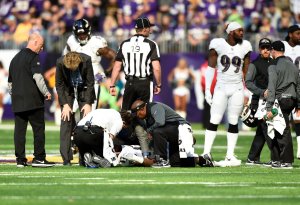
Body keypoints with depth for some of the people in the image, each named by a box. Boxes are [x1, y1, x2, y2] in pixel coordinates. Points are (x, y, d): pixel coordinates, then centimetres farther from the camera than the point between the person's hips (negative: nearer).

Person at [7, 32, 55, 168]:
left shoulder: (15, 58, 18)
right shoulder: (33, 57, -6)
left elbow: (10, 82, 22)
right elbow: (37, 77, -17)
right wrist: (46, 93, -11)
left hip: (17, 101, 7)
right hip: (33, 100, -7)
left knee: (19, 130, 5)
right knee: (38, 128, -2)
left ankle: (20, 159, 4)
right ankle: (39, 158, -5)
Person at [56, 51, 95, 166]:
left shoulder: (86, 60, -26)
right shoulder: (60, 62, -25)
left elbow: (90, 82, -15)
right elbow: (59, 84, -13)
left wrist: (88, 103, -17)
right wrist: (65, 104, -18)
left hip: (83, 90, 0)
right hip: (67, 91, 0)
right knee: (66, 121, -10)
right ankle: (66, 158, -10)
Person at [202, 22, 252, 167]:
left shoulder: (244, 47, 4)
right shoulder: (218, 44, -4)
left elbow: (247, 72, 9)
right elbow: (210, 68, -1)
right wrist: (207, 89, -4)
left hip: (237, 89, 2)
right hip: (221, 88, -2)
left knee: (233, 122, 4)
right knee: (214, 121, -8)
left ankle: (230, 156, 7)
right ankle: (206, 153, -9)